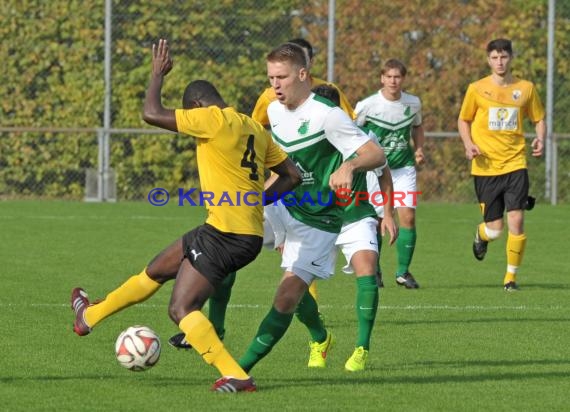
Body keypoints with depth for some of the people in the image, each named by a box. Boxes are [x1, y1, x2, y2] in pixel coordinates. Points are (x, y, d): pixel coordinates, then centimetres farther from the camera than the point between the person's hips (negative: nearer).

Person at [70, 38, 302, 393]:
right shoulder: (254, 128, 13)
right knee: (156, 270, 24)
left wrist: (158, 74, 4)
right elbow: (292, 176, 15)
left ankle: (236, 377, -17)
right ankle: (90, 316, 41)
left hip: (227, 232, -9)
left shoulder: (214, 119, -12)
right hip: (250, 233, 9)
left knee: (182, 309, -9)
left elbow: (152, 114, -11)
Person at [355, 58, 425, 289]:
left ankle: (403, 272, 4)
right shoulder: (367, 105, -11)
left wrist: (419, 149, 4)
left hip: (404, 168, 2)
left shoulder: (413, 103, -1)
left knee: (408, 216, -8)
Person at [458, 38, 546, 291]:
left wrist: (540, 139, -5)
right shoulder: (477, 89, 1)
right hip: (486, 166, -1)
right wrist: (468, 144, -7)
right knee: (495, 229, 0)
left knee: (516, 220, -12)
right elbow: (463, 120, 11)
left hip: (515, 164, 1)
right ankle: (481, 235, 39)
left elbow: (539, 119, 15)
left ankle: (511, 276, 3)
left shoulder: (526, 89, 5)